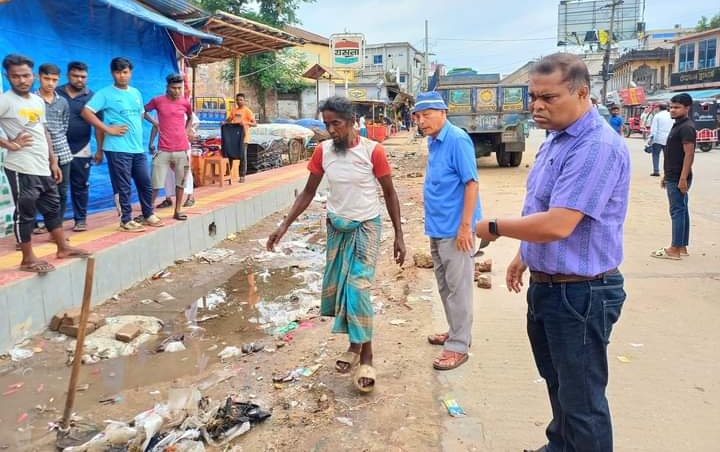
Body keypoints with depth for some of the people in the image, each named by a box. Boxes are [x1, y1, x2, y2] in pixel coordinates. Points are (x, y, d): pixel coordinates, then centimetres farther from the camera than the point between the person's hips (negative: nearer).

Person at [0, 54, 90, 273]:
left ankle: (63, 248, 28)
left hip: (43, 168, 8)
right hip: (21, 169, -7)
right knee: (25, 212, 0)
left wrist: (53, 161, 17)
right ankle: (28, 258, 10)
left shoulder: (38, 101, 13)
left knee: (52, 207, 16)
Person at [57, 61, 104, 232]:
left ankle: (81, 219, 15)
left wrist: (100, 149, -4)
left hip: (81, 150, -1)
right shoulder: (56, 93, 3)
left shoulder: (92, 97, 2)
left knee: (80, 186, 6)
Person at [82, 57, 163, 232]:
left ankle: (148, 215, 28)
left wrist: (137, 134, 14)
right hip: (118, 149, -6)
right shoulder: (105, 93, -6)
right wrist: (108, 129, -15)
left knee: (145, 183, 13)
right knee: (123, 187, -1)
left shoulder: (136, 93, 14)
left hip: (138, 148, 6)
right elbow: (86, 112, -12)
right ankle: (126, 220, 9)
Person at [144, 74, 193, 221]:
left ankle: (177, 211, 19)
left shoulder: (185, 103, 3)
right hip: (163, 149, -2)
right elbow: (144, 111, 15)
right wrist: (153, 121, 2)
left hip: (182, 149, 2)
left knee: (180, 182, 9)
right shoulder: (157, 101, -3)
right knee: (156, 184, -3)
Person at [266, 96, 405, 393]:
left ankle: (366, 358, 0)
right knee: (336, 288, 8)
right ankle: (354, 344, 27)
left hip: (366, 226, -4)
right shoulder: (322, 151, -4)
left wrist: (399, 235, -8)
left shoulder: (372, 151, -14)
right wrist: (285, 225, -5)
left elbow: (389, 193, -6)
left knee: (357, 289, -12)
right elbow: (308, 192, 3)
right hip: (336, 227, 5)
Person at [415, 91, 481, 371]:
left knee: (458, 288, 0)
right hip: (437, 228, 9)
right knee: (445, 286, 19)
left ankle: (459, 345, 10)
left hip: (454, 229, -9)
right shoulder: (433, 141, 10)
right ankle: (456, 332, 34)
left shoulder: (457, 140, -16)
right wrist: (434, 221, 18)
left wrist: (465, 226, -21)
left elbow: (471, 183, -19)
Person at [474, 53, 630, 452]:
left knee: (581, 399, 6)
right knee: (558, 383, 26)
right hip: (546, 285, 10)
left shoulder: (597, 147, -25)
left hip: (580, 294, -10)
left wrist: (493, 227, -18)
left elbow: (556, 225, -31)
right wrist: (524, 256, 22)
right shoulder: (556, 139, 7)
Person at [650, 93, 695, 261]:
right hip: (673, 177, 10)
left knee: (677, 212, -6)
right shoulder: (677, 126, 16)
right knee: (681, 211, 12)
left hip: (678, 179, -10)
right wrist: (666, 175, 21)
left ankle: (675, 250, -2)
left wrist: (683, 178, -24)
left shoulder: (686, 127, -14)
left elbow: (689, 154, -20)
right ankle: (682, 247, 19)